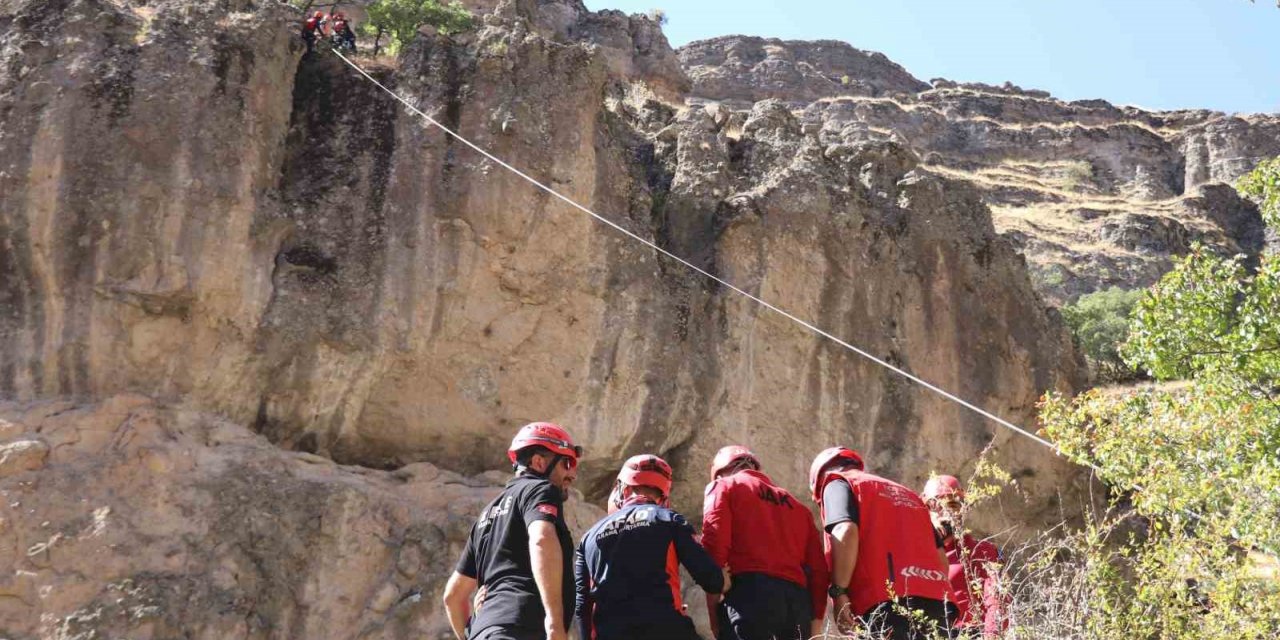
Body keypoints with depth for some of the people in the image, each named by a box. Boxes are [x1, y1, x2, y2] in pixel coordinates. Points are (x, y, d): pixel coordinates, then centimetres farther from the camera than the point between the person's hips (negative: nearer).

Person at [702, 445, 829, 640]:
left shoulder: (724, 487, 14)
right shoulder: (797, 505, 29)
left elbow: (715, 547, -3)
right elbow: (818, 567, 18)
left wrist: (714, 613, -1)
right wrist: (815, 621, 17)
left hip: (750, 594, -5)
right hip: (799, 601, 5)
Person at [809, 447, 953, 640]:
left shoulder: (836, 483, 12)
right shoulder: (905, 492, 33)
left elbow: (846, 532, -9)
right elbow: (941, 557, 26)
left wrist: (839, 592, -10)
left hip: (888, 603, -7)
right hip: (935, 602, 7)